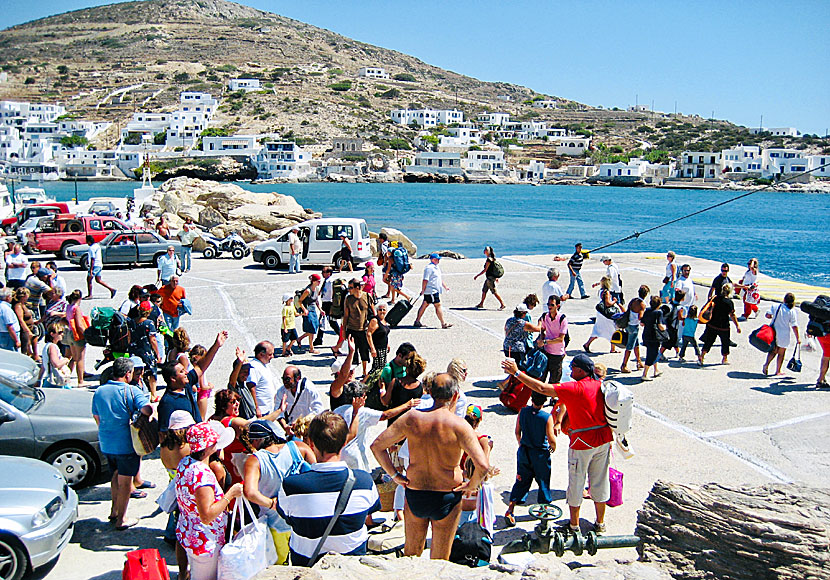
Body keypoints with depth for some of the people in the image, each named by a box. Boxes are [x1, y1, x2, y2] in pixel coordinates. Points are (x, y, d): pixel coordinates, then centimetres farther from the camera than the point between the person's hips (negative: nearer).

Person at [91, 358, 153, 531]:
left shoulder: (99, 391, 3)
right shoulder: (131, 391, -15)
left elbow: (97, 417, 13)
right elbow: (147, 409, -29)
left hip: (105, 443, 6)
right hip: (126, 444, -6)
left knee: (116, 475, 26)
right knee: (125, 481, 6)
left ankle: (114, 510, 35)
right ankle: (121, 519, 14)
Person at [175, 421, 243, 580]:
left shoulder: (184, 463, -3)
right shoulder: (203, 475, -32)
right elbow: (207, 516, -32)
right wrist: (230, 494, -26)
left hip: (186, 533, 9)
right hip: (204, 542, -9)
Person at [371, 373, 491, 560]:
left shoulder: (411, 418, -8)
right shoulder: (459, 425, -17)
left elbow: (377, 446, -4)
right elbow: (483, 466, -25)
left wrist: (395, 475, 3)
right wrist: (471, 485, -7)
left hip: (414, 494, 3)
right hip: (447, 497, -3)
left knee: (411, 551, 24)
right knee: (439, 559, 15)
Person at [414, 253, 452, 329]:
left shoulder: (436, 267, 17)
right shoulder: (429, 268, -15)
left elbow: (439, 279, 28)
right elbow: (425, 280, -18)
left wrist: (445, 286, 26)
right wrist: (423, 290, -19)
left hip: (435, 291, 10)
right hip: (431, 291, -10)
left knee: (424, 305, 11)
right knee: (438, 305, -7)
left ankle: (417, 322, 16)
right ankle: (443, 324, -4)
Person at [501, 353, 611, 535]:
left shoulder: (575, 388, -21)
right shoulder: (601, 385, 0)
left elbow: (541, 388, -25)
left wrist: (517, 373, -20)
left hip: (582, 443, -6)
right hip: (604, 441, 6)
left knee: (576, 483, 9)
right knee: (600, 482, 16)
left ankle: (574, 525, 21)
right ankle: (600, 524, 28)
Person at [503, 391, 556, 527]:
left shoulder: (522, 412, -8)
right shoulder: (547, 417, -19)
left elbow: (517, 433, 2)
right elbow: (551, 440, -16)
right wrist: (553, 448, 7)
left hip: (524, 453, 3)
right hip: (541, 454, -3)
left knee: (521, 481, 12)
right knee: (543, 481, 16)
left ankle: (510, 510, 4)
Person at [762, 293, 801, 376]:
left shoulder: (775, 306, -7)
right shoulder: (792, 312, -10)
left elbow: (768, 315, -10)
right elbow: (794, 326, -11)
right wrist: (798, 338, -5)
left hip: (773, 332, 2)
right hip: (784, 335, -2)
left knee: (773, 350, 19)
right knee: (781, 353, 13)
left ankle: (766, 364, -3)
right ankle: (778, 371, 19)